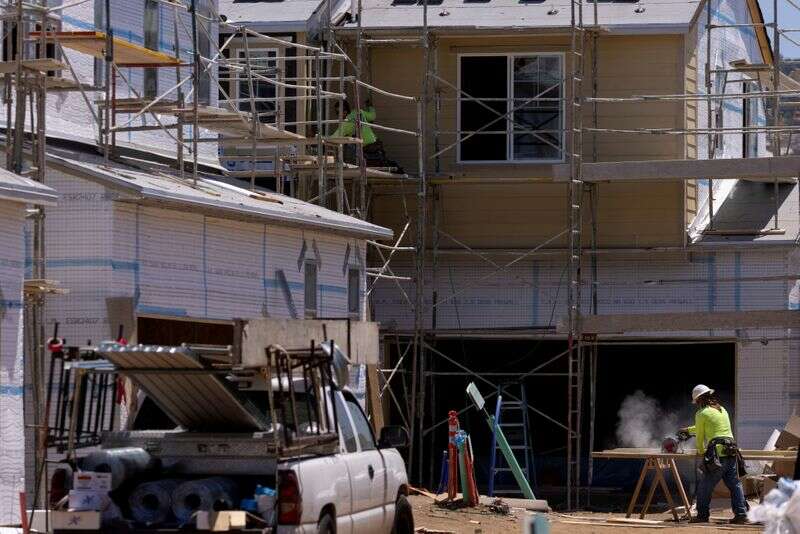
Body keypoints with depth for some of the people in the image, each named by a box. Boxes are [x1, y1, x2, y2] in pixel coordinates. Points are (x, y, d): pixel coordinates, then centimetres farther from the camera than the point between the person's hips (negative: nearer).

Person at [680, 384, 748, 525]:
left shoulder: (702, 413, 1)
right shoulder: (722, 410, 23)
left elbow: (700, 435, 9)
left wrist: (701, 450, 27)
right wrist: (689, 430, 52)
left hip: (717, 452, -6)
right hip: (732, 452, 6)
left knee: (705, 486, 5)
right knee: (734, 484, 5)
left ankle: (702, 515, 9)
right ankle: (741, 514, -3)